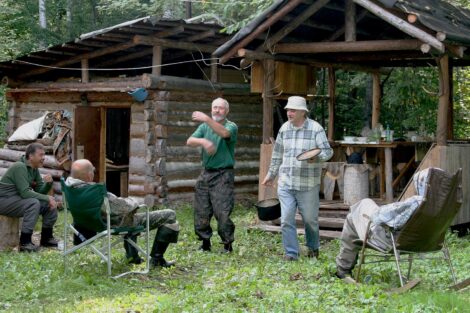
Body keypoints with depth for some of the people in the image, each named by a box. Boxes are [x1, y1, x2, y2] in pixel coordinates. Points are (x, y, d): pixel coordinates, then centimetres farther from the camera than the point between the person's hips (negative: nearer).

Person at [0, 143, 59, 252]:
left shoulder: (34, 169, 7)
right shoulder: (20, 167, -21)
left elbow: (40, 191, 7)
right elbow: (25, 192, -28)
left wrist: (48, 183, -14)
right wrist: (47, 198, -25)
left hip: (18, 199, 9)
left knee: (51, 204, 1)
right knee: (33, 203, -32)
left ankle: (46, 238, 13)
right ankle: (25, 242, -28)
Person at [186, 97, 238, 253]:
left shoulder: (231, 126, -3)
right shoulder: (204, 126, 12)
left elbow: (224, 133, -27)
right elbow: (190, 141, -1)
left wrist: (207, 119, -37)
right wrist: (203, 141, -22)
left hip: (223, 175, -5)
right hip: (206, 174, 5)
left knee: (222, 212, -9)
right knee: (201, 211, 6)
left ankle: (227, 244, 3)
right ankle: (205, 243, 18)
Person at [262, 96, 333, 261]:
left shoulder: (315, 128, -6)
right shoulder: (284, 128, 8)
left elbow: (328, 151, -8)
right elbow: (277, 154, 18)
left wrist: (317, 157, -30)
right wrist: (271, 174, 23)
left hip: (308, 185, -3)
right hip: (285, 183, 3)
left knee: (310, 219, 8)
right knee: (286, 219, -4)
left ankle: (313, 247, 32)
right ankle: (291, 253, 4)